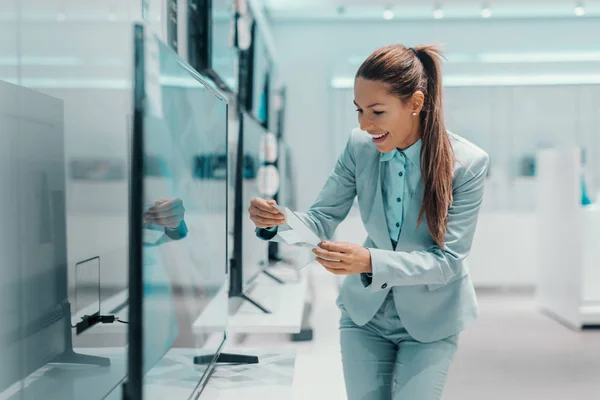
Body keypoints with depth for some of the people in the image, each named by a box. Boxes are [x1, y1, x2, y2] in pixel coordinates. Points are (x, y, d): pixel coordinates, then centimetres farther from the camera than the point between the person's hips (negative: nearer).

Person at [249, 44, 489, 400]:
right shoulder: (359, 147, -11)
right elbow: (323, 220, -6)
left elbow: (448, 259, -22)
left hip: (431, 321, -2)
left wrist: (371, 262, -37)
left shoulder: (468, 163, -20)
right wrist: (276, 221, -28)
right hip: (366, 312, 3)